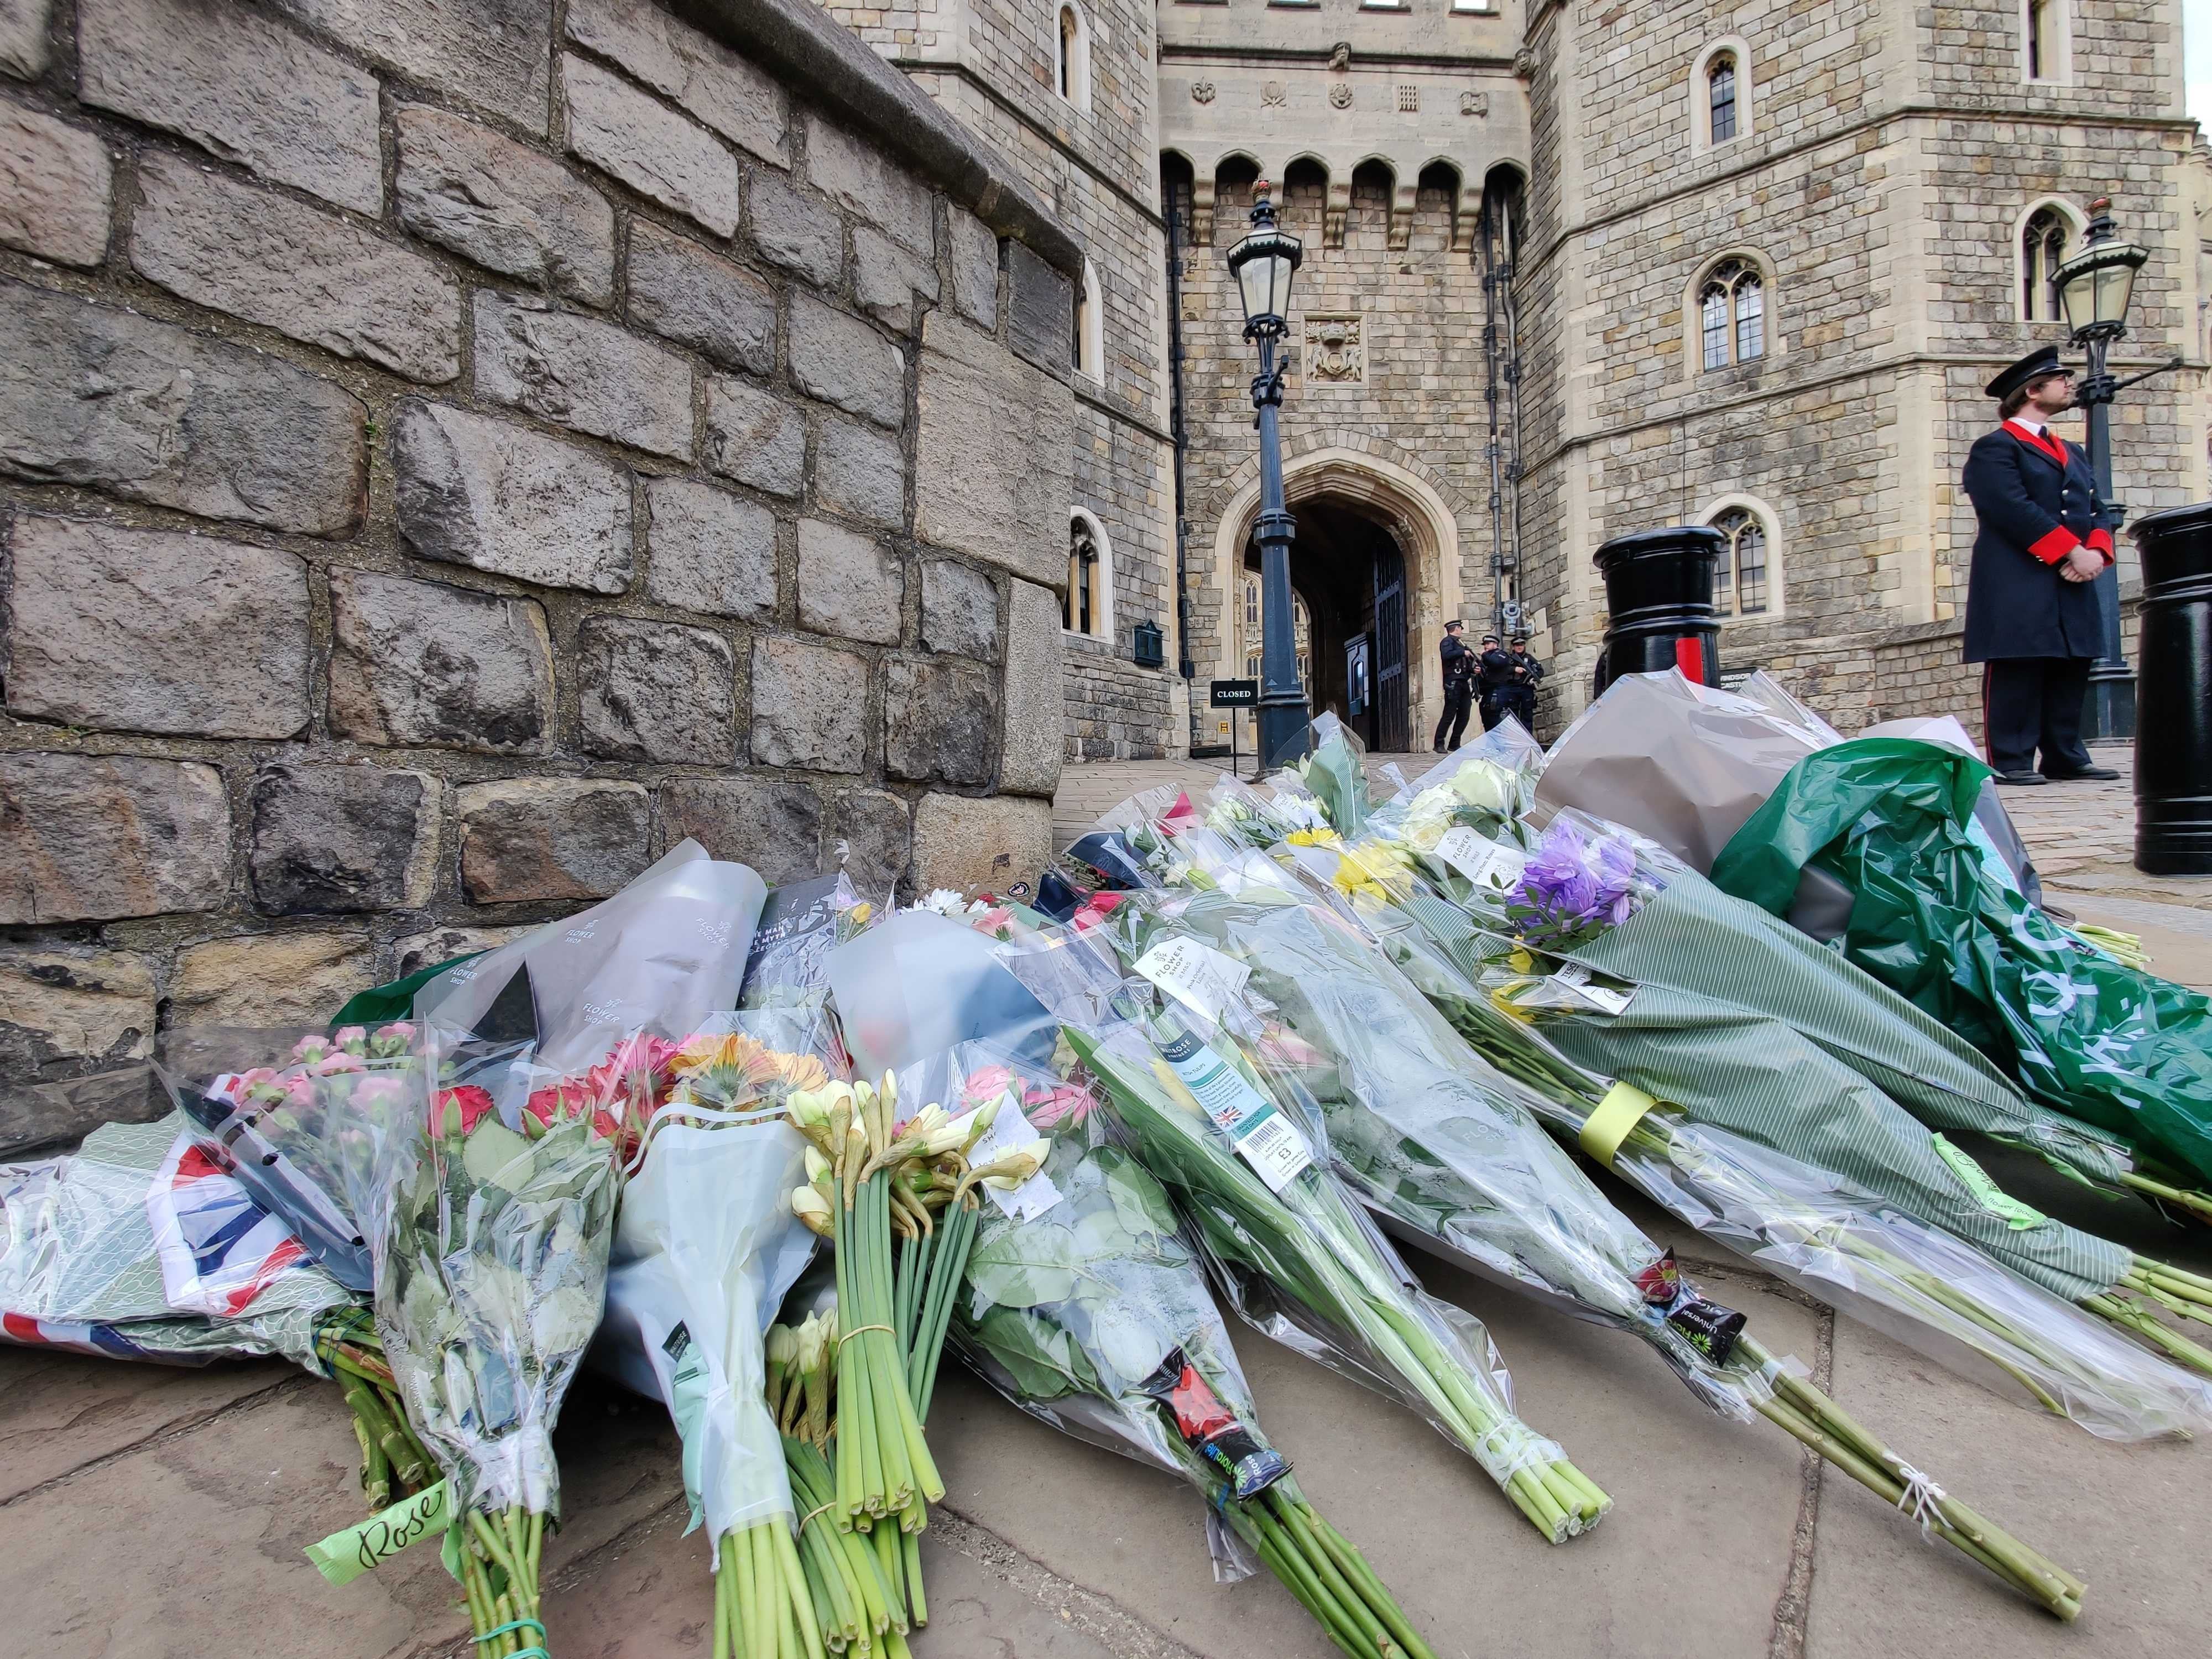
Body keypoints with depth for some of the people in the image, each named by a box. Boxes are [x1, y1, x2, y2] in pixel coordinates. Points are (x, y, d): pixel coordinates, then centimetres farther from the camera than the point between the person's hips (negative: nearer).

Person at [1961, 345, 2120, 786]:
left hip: (2073, 586, 8)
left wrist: (2096, 551, -2)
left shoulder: (2072, 452, 25)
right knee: (2017, 675, -8)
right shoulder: (1994, 448, -2)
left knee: (2071, 672, 8)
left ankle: (2066, 757, 15)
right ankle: (2010, 761, -5)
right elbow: (2015, 509, -14)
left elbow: (2096, 509, 18)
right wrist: (2070, 552, -16)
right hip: (2018, 588, -8)